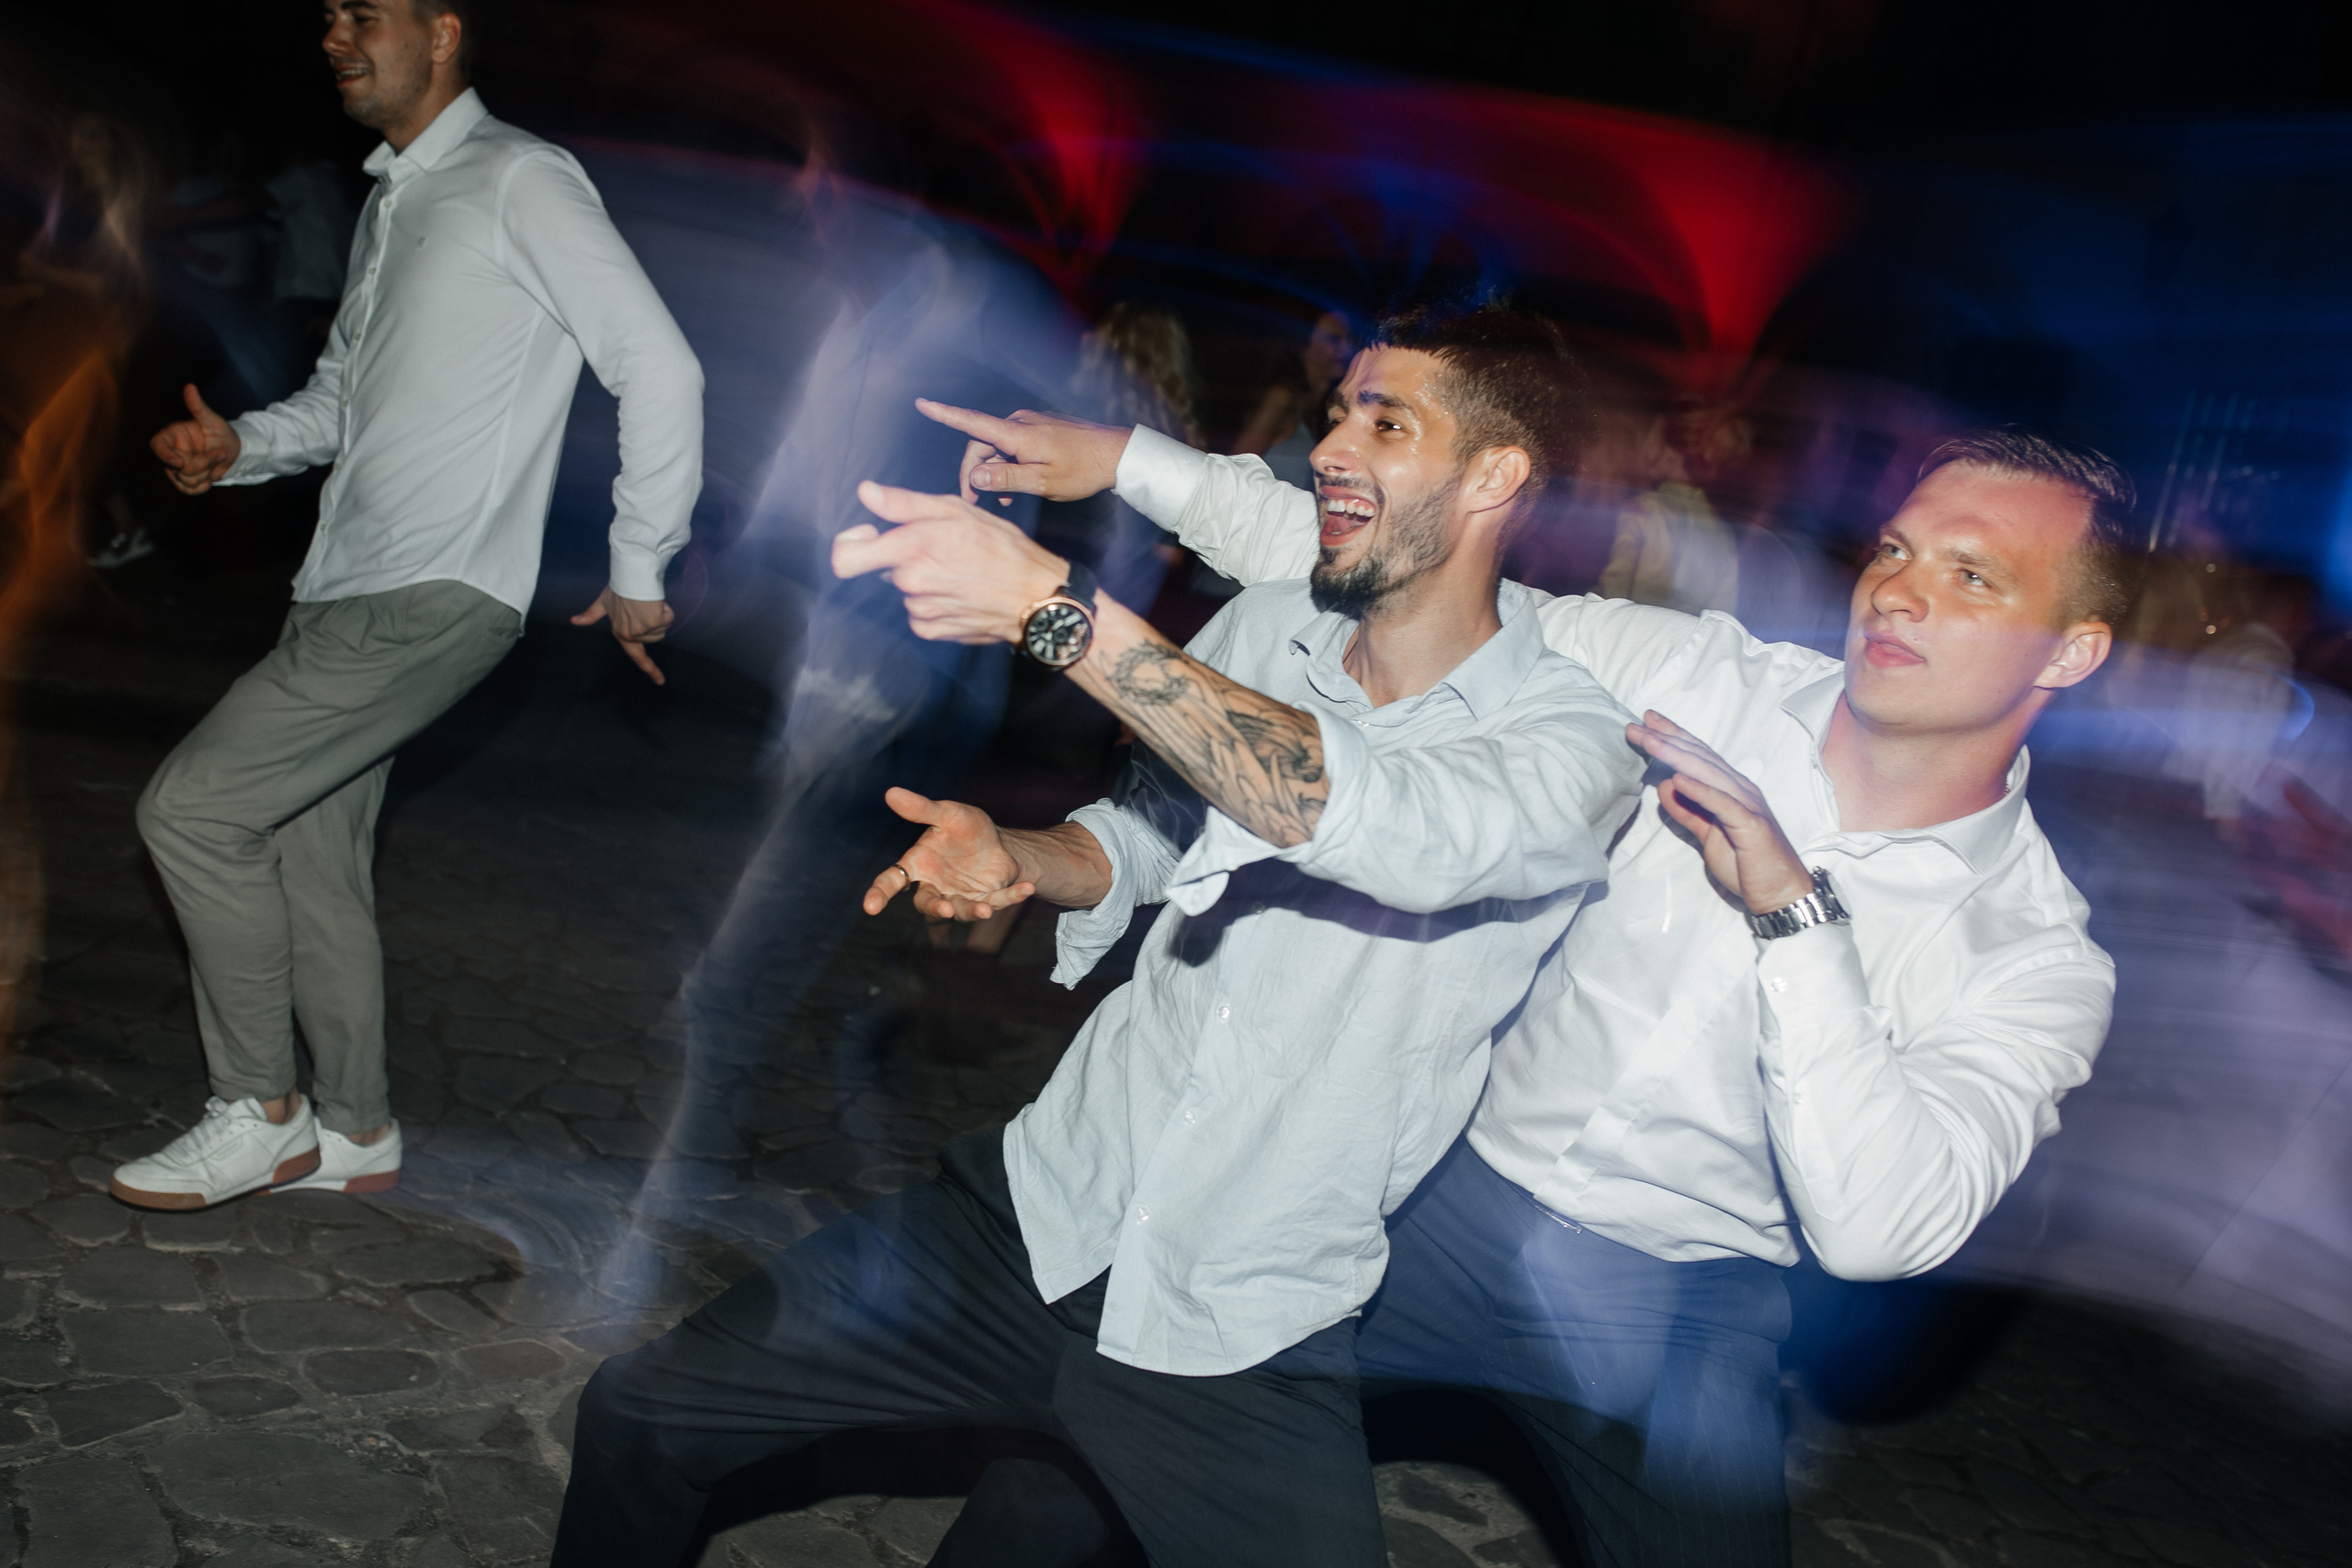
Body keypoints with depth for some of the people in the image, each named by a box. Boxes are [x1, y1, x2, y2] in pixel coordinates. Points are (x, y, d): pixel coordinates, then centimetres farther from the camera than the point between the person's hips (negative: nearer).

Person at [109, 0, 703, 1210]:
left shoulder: (522, 181, -8)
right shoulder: (391, 201, 20)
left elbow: (658, 364, -14)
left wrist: (640, 573, -11)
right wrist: (239, 446, 6)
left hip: (434, 602, -9)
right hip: (345, 596, 9)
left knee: (192, 808, -12)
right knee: (310, 861, 12)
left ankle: (260, 1114, 4)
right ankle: (355, 1133, 27)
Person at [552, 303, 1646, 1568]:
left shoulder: (1576, 746, -14)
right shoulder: (1262, 629, 2)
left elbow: (1369, 823, -34)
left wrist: (1051, 604, -37)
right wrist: (1013, 859, -6)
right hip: (1036, 1214, 4)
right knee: (636, 1415, 3)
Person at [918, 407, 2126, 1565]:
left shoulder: (2038, 957, -11)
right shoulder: (1710, 681, -7)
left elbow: (1878, 1232, -23)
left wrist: (1794, 910, -29)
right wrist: (1126, 457, -6)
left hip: (1665, 1320, 0)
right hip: (1446, 1188, 1)